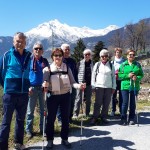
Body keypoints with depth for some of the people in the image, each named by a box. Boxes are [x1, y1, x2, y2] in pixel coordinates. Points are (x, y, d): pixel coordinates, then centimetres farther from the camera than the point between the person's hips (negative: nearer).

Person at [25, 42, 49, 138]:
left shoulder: (45, 61, 9)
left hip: (43, 88, 3)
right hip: (32, 88, -3)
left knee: (43, 110, 9)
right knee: (30, 111, 4)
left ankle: (43, 129, 20)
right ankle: (29, 130, 14)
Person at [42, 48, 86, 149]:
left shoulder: (67, 68, 1)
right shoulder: (48, 69, -4)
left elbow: (72, 82, -1)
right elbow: (44, 81, -10)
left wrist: (79, 86, -20)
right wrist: (44, 84, -33)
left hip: (65, 96, 2)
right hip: (53, 96, -2)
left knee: (65, 118, 10)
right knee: (51, 119, 5)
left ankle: (64, 139, 27)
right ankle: (50, 140, 22)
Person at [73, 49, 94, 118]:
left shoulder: (93, 63, 6)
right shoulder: (80, 63, 0)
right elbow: (77, 72, 1)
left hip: (89, 84, 3)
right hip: (81, 83, -2)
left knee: (88, 100, 11)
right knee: (78, 99, -1)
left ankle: (87, 113, 24)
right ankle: (75, 114, 7)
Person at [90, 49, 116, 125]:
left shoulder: (111, 65, 9)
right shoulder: (97, 64, 5)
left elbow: (113, 76, 10)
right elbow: (93, 75, 5)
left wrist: (114, 87, 5)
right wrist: (93, 86, 0)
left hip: (108, 87, 2)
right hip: (99, 86, -2)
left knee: (106, 103, 4)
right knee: (98, 103, -3)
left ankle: (103, 117, 16)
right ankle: (94, 118, 5)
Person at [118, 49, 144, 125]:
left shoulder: (137, 65, 7)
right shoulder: (123, 64, 3)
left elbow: (141, 75, 6)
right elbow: (119, 75, -1)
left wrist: (137, 78, -14)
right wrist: (127, 75, -14)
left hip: (135, 86, 2)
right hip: (125, 86, -1)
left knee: (133, 103, 7)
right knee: (125, 103, -4)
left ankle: (131, 119, 19)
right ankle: (123, 119, 10)